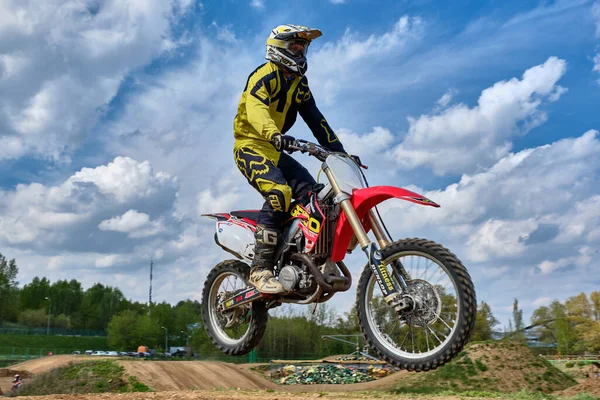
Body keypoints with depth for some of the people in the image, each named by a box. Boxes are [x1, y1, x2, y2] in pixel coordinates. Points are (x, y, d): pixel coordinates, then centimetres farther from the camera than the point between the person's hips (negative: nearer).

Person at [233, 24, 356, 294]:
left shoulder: (299, 82, 18)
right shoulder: (264, 75, -9)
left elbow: (314, 118, 16)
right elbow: (255, 108, -29)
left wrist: (337, 149, 6)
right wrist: (274, 134, -49)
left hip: (275, 150, 8)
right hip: (251, 146, -8)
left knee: (311, 194, -11)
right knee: (278, 193, -30)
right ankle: (260, 270, -31)